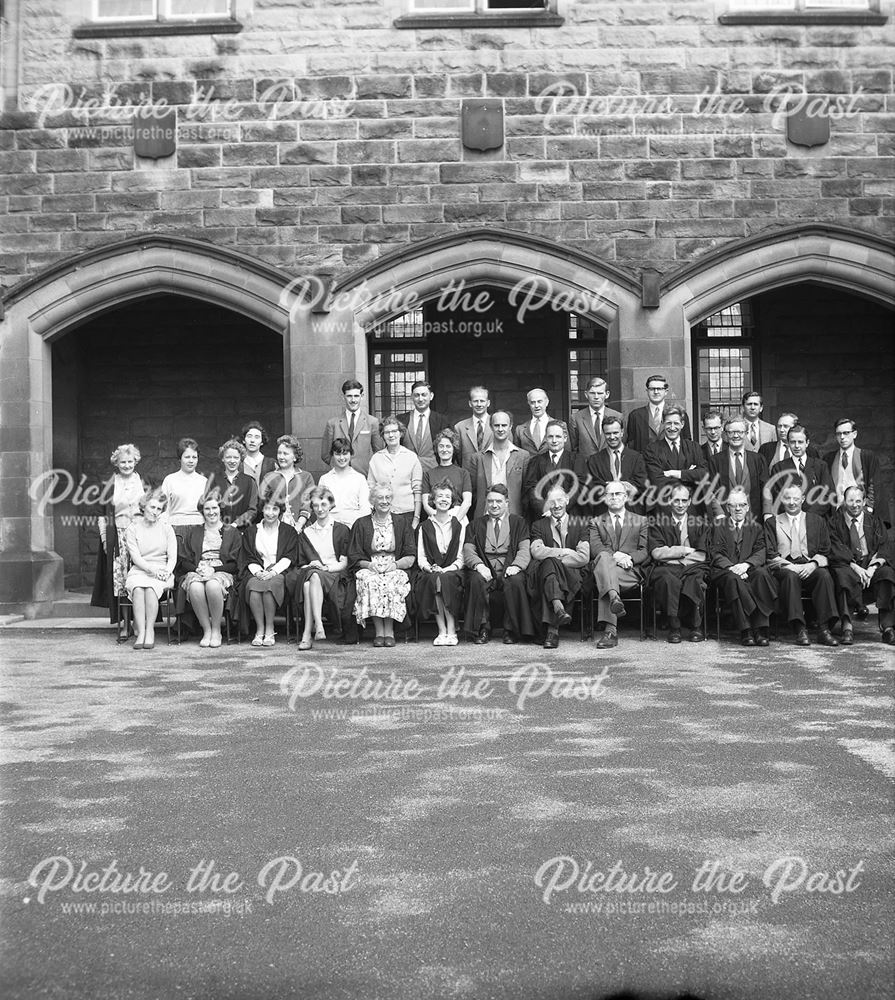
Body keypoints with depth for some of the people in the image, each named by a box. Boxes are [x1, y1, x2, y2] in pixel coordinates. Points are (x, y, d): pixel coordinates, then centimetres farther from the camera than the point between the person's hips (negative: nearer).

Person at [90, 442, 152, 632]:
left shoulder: (143, 483, 11)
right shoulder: (110, 486, 8)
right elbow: (102, 513, 8)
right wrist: (104, 537, 0)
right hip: (118, 536, 0)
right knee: (119, 579, -4)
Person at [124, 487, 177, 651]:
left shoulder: (166, 528, 11)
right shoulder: (133, 528, 7)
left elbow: (172, 557, 4)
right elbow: (135, 557, -3)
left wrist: (166, 572, -16)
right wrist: (152, 569, -20)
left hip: (161, 572, 0)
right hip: (139, 571, 0)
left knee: (150, 587, -33)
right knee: (138, 588, -34)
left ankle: (150, 630, -29)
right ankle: (141, 632, -35)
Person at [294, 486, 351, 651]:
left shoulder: (341, 530, 14)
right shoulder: (306, 533, 22)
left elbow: (344, 562, 5)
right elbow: (301, 563, 16)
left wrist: (325, 568, -12)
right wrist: (311, 566, -7)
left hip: (335, 576, -2)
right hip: (309, 573, 3)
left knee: (314, 578, -36)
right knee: (308, 580, -35)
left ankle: (307, 633, -46)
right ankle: (318, 626, -46)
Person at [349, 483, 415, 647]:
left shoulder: (401, 523, 12)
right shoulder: (361, 524, 11)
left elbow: (411, 557, 7)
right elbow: (354, 557, 7)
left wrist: (395, 564, -12)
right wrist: (369, 564, -12)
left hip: (395, 570, 0)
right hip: (369, 568, 0)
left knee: (391, 583, -35)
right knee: (371, 583, -34)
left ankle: (389, 631, -29)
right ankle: (379, 631, -31)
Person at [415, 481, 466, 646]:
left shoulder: (459, 526, 13)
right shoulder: (425, 527, 16)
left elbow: (461, 558, 6)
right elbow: (421, 558, 8)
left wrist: (446, 569, -12)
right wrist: (430, 568, -13)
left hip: (452, 571, -1)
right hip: (429, 572, 1)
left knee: (446, 579, -35)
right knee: (434, 579, -34)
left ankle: (451, 631, -35)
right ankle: (442, 631, -33)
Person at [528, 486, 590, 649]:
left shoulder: (580, 525, 15)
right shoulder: (539, 525, 17)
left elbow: (583, 558, 0)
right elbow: (536, 552, -3)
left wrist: (552, 557, -6)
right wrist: (565, 552, -8)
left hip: (572, 577, -1)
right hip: (542, 574, 1)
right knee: (548, 564, -34)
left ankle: (552, 629, -42)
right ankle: (558, 608, -54)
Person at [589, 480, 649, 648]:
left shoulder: (640, 521, 23)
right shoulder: (596, 522, 23)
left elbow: (644, 552, 10)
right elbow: (595, 549, 3)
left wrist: (629, 557, -13)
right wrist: (614, 556, -17)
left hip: (631, 570, 0)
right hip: (604, 567, 0)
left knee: (604, 581, -36)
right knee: (604, 557, -39)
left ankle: (609, 630, -52)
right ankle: (614, 597, -66)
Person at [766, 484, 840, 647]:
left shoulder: (817, 521, 20)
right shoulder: (772, 523, 16)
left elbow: (825, 553, 11)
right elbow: (770, 555, 5)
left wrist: (813, 564, -10)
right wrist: (790, 566, -12)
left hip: (810, 568, 1)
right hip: (784, 568, -1)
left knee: (824, 575, -32)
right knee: (791, 576, -37)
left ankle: (824, 629, -35)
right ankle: (799, 629, -41)